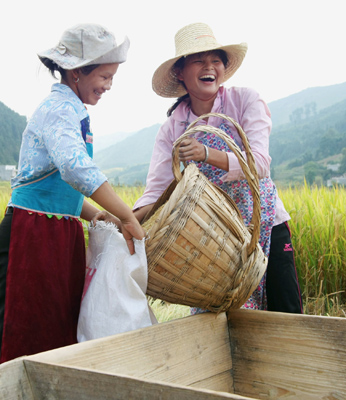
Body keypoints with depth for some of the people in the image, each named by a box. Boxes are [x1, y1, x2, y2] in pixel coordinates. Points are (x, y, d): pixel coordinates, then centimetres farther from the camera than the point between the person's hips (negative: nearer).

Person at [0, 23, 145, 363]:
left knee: (60, 330, 11)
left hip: (59, 235, 9)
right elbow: (76, 169, -32)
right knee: (28, 335, -3)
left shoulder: (70, 110, 18)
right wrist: (126, 217, -28)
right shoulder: (60, 108, -12)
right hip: (33, 236, -9)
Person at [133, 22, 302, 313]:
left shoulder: (245, 100, -7)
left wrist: (207, 154, -35)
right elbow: (157, 189, -9)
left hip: (262, 225, -2)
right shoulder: (173, 128, 0)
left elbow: (260, 163, -19)